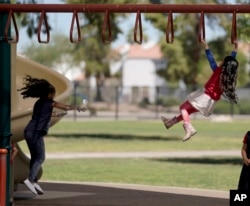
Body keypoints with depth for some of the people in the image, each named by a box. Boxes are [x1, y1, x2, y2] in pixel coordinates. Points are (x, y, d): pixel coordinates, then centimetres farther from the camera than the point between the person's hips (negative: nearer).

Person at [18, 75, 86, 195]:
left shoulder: (38, 103, 20)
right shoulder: (50, 103, -1)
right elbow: (67, 107, 6)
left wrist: (59, 114, 50)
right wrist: (78, 108, 22)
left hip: (28, 131, 8)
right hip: (37, 133, -8)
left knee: (34, 157, 13)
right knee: (40, 157, -5)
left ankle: (34, 181, 10)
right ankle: (30, 179, -20)